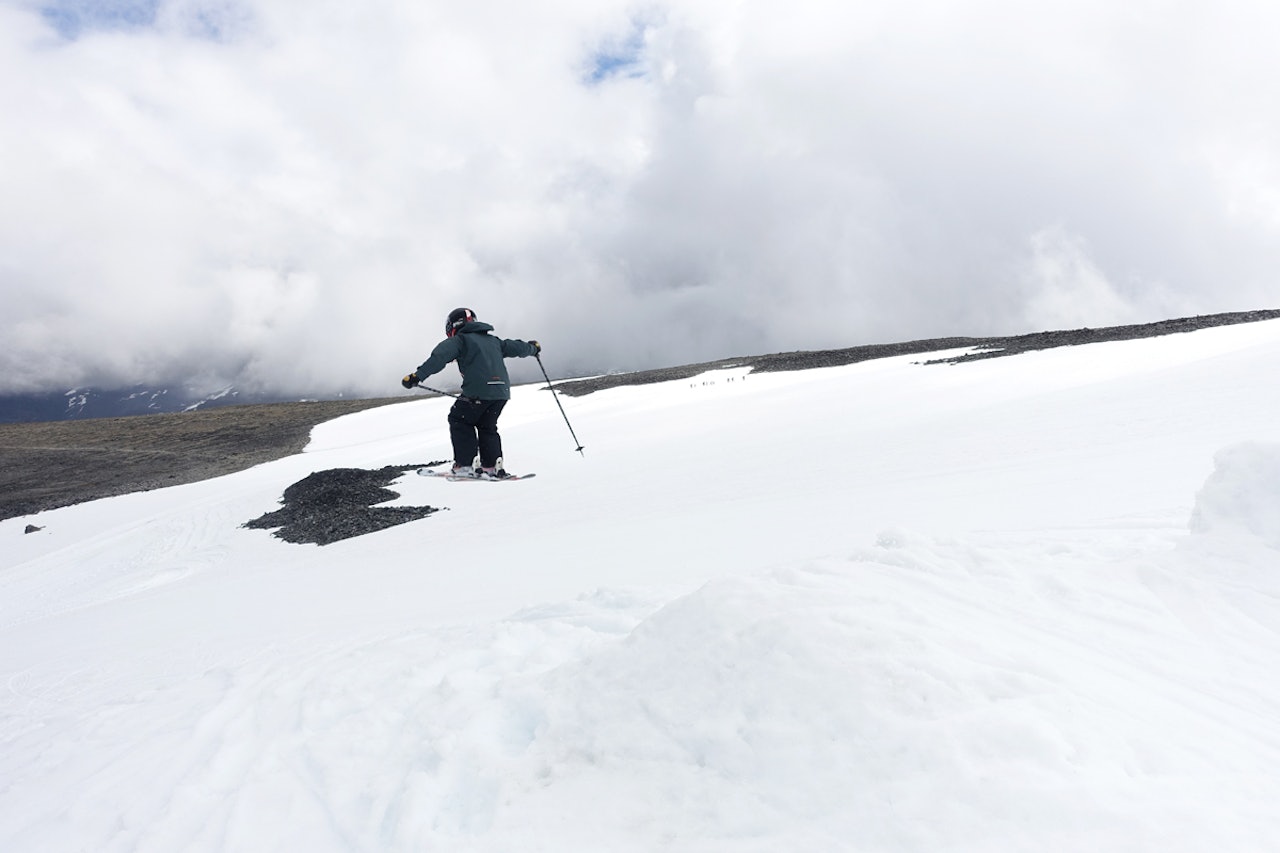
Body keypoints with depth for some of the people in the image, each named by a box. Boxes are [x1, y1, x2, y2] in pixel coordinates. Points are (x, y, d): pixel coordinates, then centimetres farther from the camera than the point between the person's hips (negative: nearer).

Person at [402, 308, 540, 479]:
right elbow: (515, 347, 32)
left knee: (459, 420, 12)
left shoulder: (459, 340, 7)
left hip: (479, 391, -6)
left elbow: (439, 358, -7)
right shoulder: (493, 340, 25)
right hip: (502, 391, 7)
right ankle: (492, 466, 14)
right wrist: (533, 347, 53)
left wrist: (417, 375, -12)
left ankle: (465, 465, 4)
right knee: (487, 426, 22)